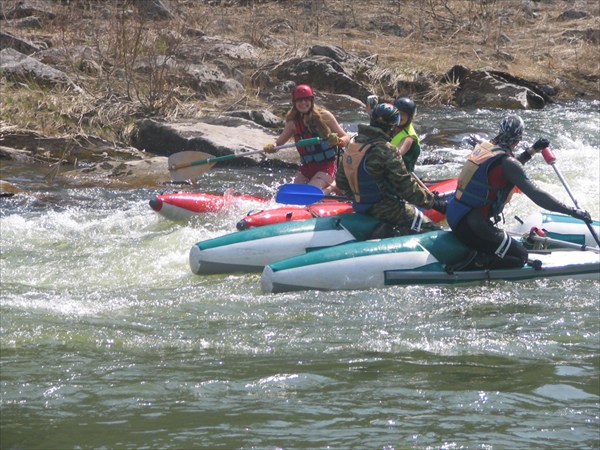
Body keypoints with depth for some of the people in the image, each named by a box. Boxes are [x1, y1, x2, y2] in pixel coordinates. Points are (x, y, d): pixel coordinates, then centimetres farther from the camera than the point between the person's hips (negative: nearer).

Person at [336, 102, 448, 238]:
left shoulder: (352, 145, 3)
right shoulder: (386, 151, -21)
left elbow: (341, 181, 13)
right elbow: (406, 187, -19)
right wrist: (433, 202, -9)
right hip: (385, 208, -9)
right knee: (431, 230, -12)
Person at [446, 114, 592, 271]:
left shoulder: (483, 147, 6)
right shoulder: (506, 161, -18)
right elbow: (536, 195, -21)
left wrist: (533, 150, 27)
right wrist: (573, 211, -17)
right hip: (470, 227, -9)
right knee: (521, 257, 2)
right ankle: (475, 262, -12)